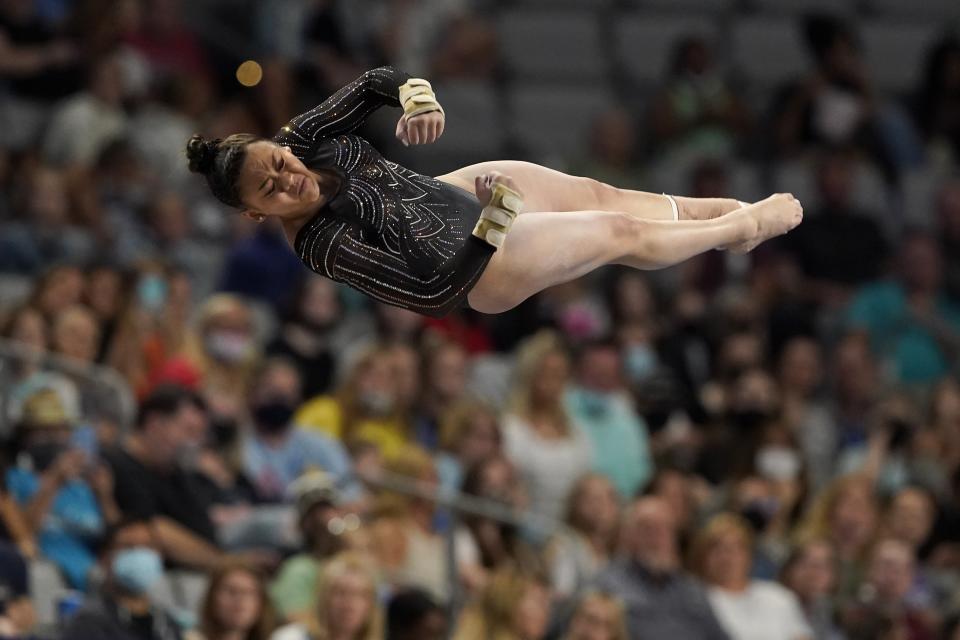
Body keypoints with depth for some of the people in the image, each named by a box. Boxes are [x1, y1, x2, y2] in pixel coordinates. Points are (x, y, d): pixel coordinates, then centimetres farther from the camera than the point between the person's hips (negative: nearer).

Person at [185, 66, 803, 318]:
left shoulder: (301, 140, -20)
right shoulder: (322, 245, -36)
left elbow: (376, 82, -15)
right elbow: (432, 290, -33)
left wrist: (416, 94, -37)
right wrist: (492, 226, -37)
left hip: (458, 192, 6)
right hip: (478, 265, -6)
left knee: (603, 194, 15)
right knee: (625, 233, 5)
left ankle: (733, 214, 37)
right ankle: (749, 226, 30)